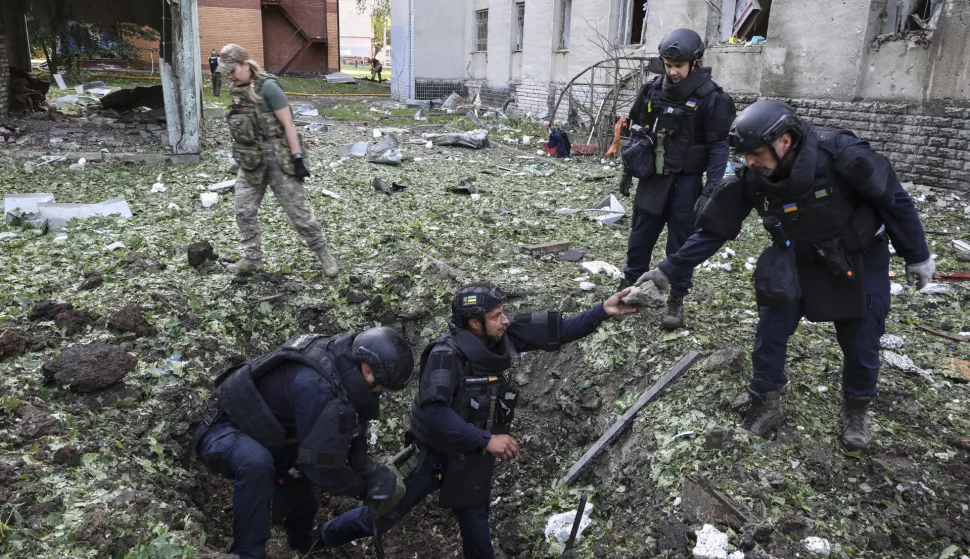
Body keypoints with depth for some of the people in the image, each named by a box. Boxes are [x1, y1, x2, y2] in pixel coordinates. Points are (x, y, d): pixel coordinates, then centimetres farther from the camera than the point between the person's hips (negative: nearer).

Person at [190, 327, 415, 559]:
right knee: (257, 463, -39)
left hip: (264, 438, 9)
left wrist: (370, 471, -13)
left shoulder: (344, 366, -11)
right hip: (225, 432, -9)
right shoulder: (317, 385, -39)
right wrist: (364, 487, -17)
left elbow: (350, 431, 2)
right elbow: (320, 464, -32)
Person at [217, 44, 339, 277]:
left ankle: (323, 253, 12)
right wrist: (240, 153, 21)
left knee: (297, 210, -1)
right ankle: (252, 259, 21)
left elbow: (288, 124, -16)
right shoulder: (236, 89, 7)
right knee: (244, 212, 8)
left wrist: (297, 157, -19)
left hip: (276, 158, -7)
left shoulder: (267, 86, -15)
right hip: (250, 161, 7)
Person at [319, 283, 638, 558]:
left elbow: (556, 331, -8)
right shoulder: (446, 355, -27)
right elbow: (433, 411, -36)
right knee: (381, 516, 13)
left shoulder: (503, 338, -10)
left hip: (473, 458, 4)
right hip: (433, 454, -4)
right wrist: (486, 439, -35)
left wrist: (602, 311, -15)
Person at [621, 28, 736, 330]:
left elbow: (719, 147, -9)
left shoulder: (709, 98, -11)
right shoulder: (653, 90, 1)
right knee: (640, 235, 12)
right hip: (653, 177, 4)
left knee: (681, 242, 4)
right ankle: (629, 285, 29)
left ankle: (676, 300, 16)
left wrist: (711, 188, -15)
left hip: (686, 182, -4)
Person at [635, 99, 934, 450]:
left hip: (860, 260, -2)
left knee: (861, 342, 4)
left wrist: (917, 256, -8)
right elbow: (713, 231, -14)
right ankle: (765, 406, 16)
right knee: (770, 332, -4)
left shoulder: (840, 154, -32)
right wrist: (668, 272, -18)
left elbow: (895, 200, -17)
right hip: (799, 261, 2)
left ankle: (856, 410, 30)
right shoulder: (751, 180, -22)